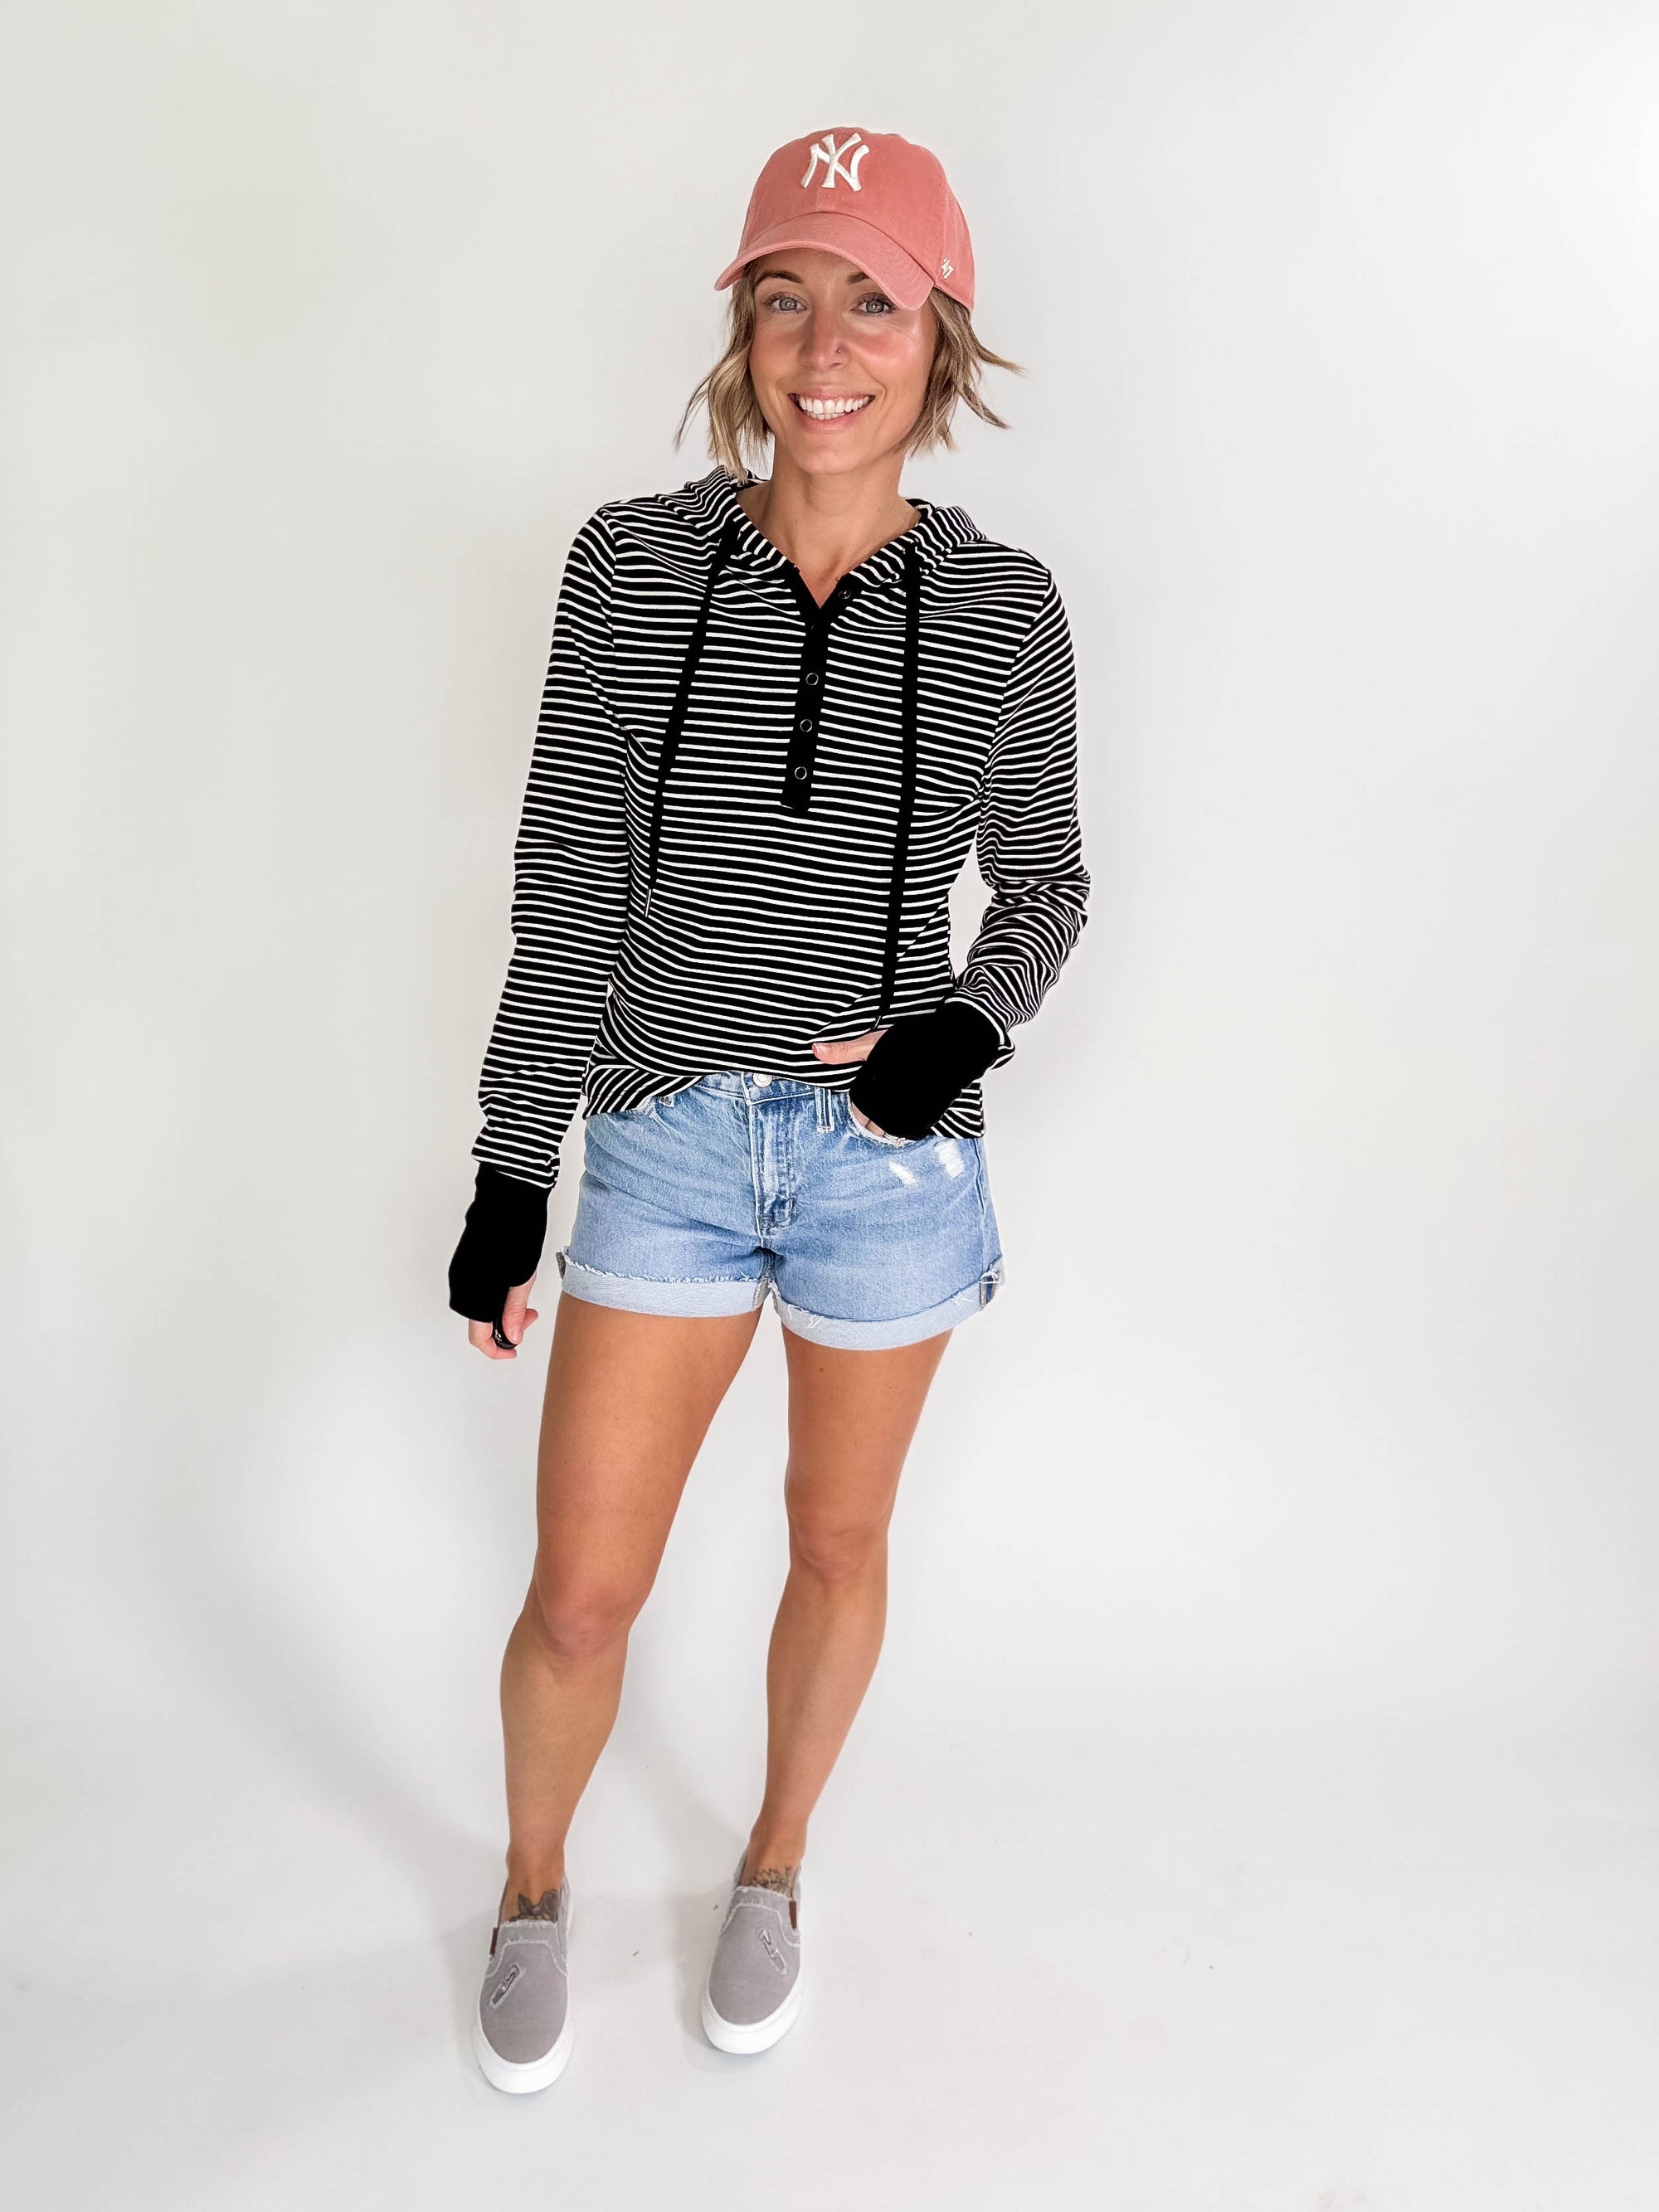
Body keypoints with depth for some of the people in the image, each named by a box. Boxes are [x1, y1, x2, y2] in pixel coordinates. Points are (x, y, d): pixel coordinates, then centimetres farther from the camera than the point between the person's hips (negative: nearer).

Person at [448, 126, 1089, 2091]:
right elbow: (566, 886, -3)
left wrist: (968, 1025, -13)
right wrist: (510, 1171, -3)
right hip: (665, 1143, 0)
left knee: (839, 1540, 18)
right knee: (581, 1596, 6)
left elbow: (1043, 880, 8)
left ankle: (771, 1870, 46)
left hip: (889, 1149, 1)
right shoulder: (632, 563, -5)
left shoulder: (1003, 610, -4)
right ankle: (532, 1892, 39)